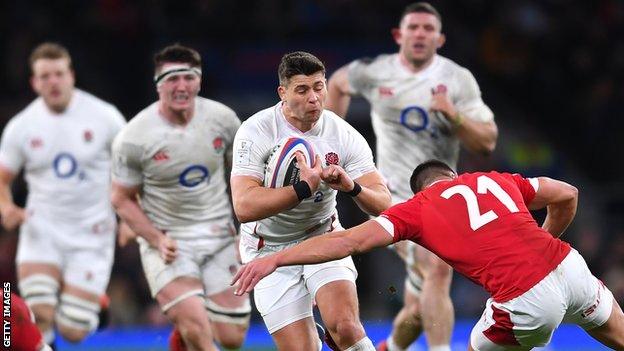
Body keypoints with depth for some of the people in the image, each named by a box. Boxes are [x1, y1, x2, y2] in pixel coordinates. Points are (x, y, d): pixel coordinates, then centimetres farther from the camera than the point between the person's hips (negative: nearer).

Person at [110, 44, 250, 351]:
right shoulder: (133, 138, -13)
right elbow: (122, 199, -3)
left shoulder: (222, 118, -4)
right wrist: (157, 240, -15)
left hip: (219, 237, 4)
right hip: (167, 241, -4)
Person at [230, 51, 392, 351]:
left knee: (344, 326, -24)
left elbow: (383, 204, -11)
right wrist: (305, 187, -34)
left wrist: (351, 186, -32)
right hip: (270, 249, -2)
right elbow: (244, 207, -29)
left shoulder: (345, 135, -10)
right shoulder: (255, 132, -18)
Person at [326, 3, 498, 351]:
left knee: (421, 308, 9)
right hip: (398, 195, -3)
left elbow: (487, 142, -4)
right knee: (438, 269, -27)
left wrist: (453, 115, -20)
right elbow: (338, 83, 24)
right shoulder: (374, 72, 1)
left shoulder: (458, 79, 0)